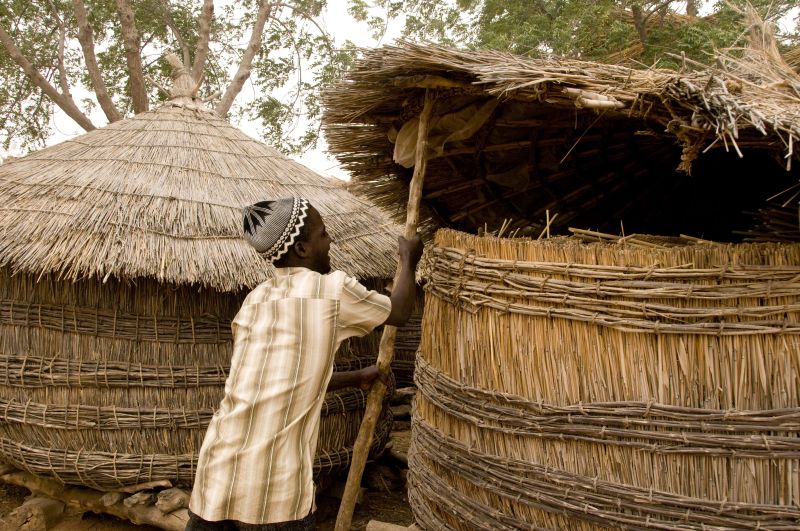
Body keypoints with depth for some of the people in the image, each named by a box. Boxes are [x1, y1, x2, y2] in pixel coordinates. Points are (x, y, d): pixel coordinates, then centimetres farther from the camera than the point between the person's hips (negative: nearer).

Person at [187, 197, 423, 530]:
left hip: (217, 474, 6)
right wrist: (409, 260, 31)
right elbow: (399, 312, 14)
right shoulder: (332, 289, -4)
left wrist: (356, 378, 36)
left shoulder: (254, 301, 14)